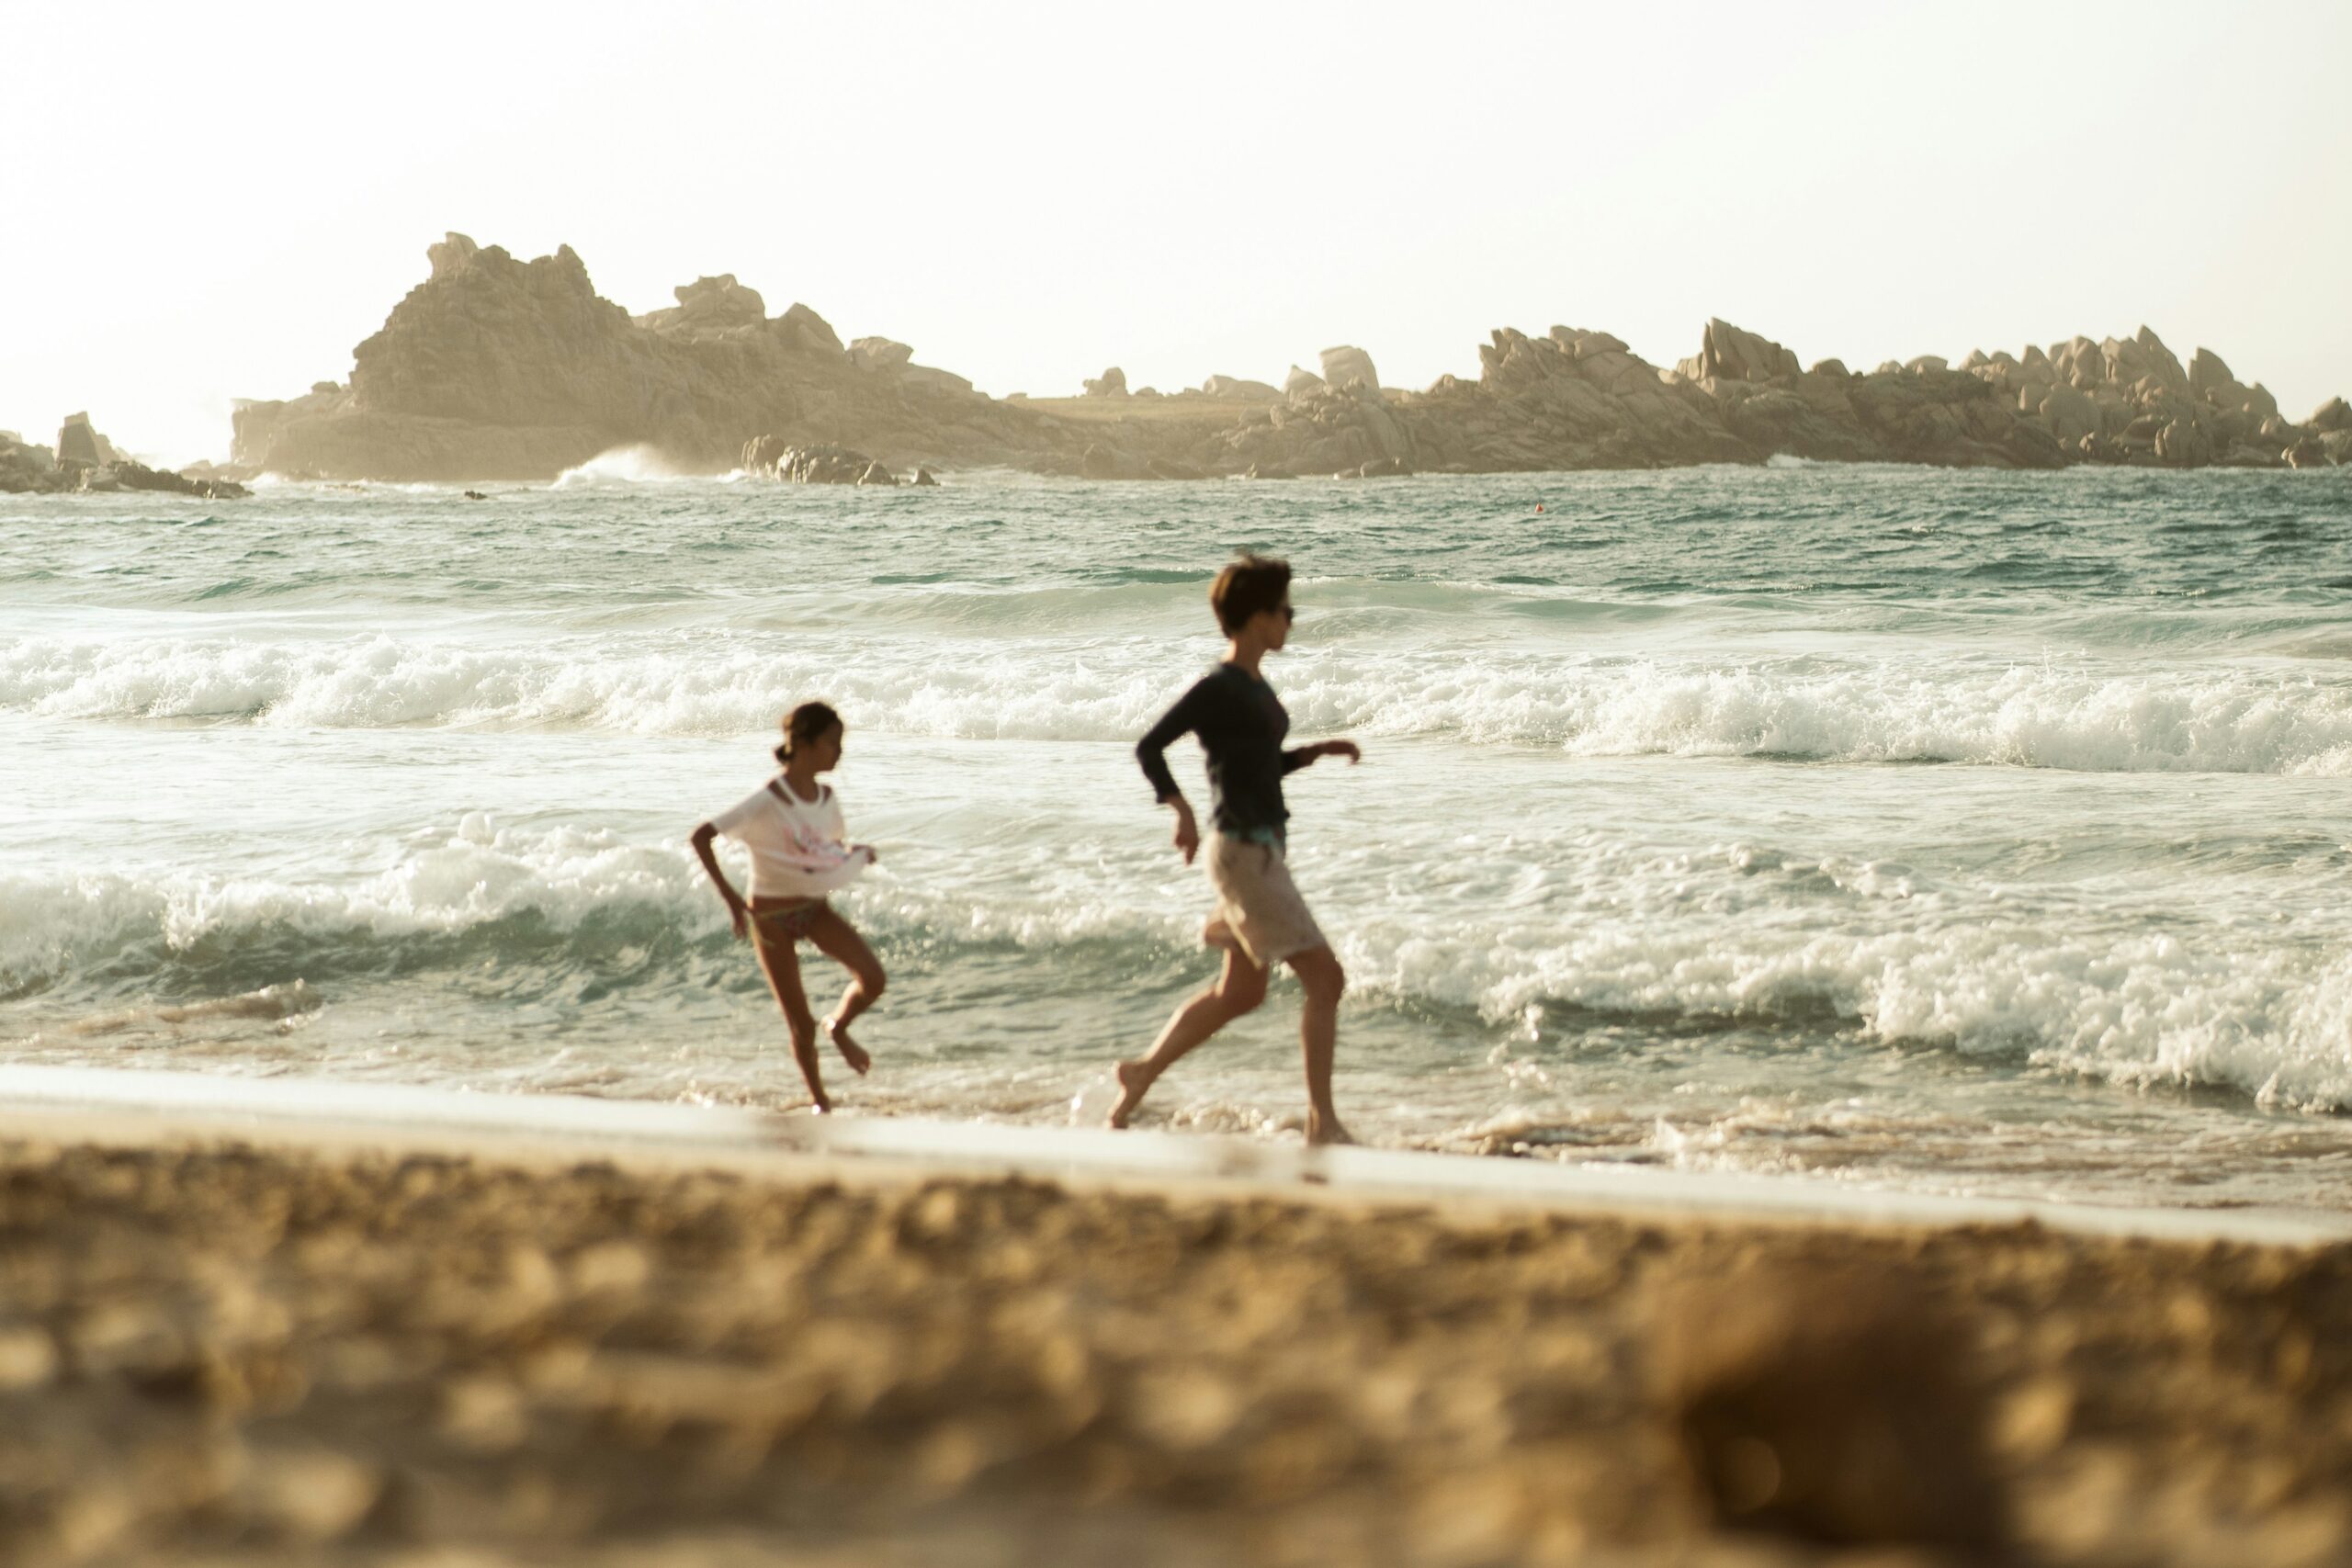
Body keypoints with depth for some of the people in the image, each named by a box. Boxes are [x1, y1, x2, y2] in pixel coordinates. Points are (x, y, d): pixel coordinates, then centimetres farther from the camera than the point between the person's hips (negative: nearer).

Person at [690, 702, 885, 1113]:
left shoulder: (827, 799, -1)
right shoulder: (767, 802, -21)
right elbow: (700, 837, -23)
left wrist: (856, 855, -5)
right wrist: (730, 896, -27)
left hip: (815, 907, 5)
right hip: (772, 917, -5)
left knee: (872, 979, -17)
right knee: (801, 1027, 0)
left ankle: (839, 1027, 15)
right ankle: (820, 1101, 20)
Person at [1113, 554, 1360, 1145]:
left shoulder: (1256, 686, 13)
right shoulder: (1217, 689, -14)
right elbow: (1148, 748, -16)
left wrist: (1319, 751, 12)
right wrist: (1182, 809, -24)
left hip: (1265, 848, 10)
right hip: (1242, 851, -10)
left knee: (1241, 993, 16)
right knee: (1325, 979, -9)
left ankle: (1142, 1073, 27)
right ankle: (1322, 1119, -4)